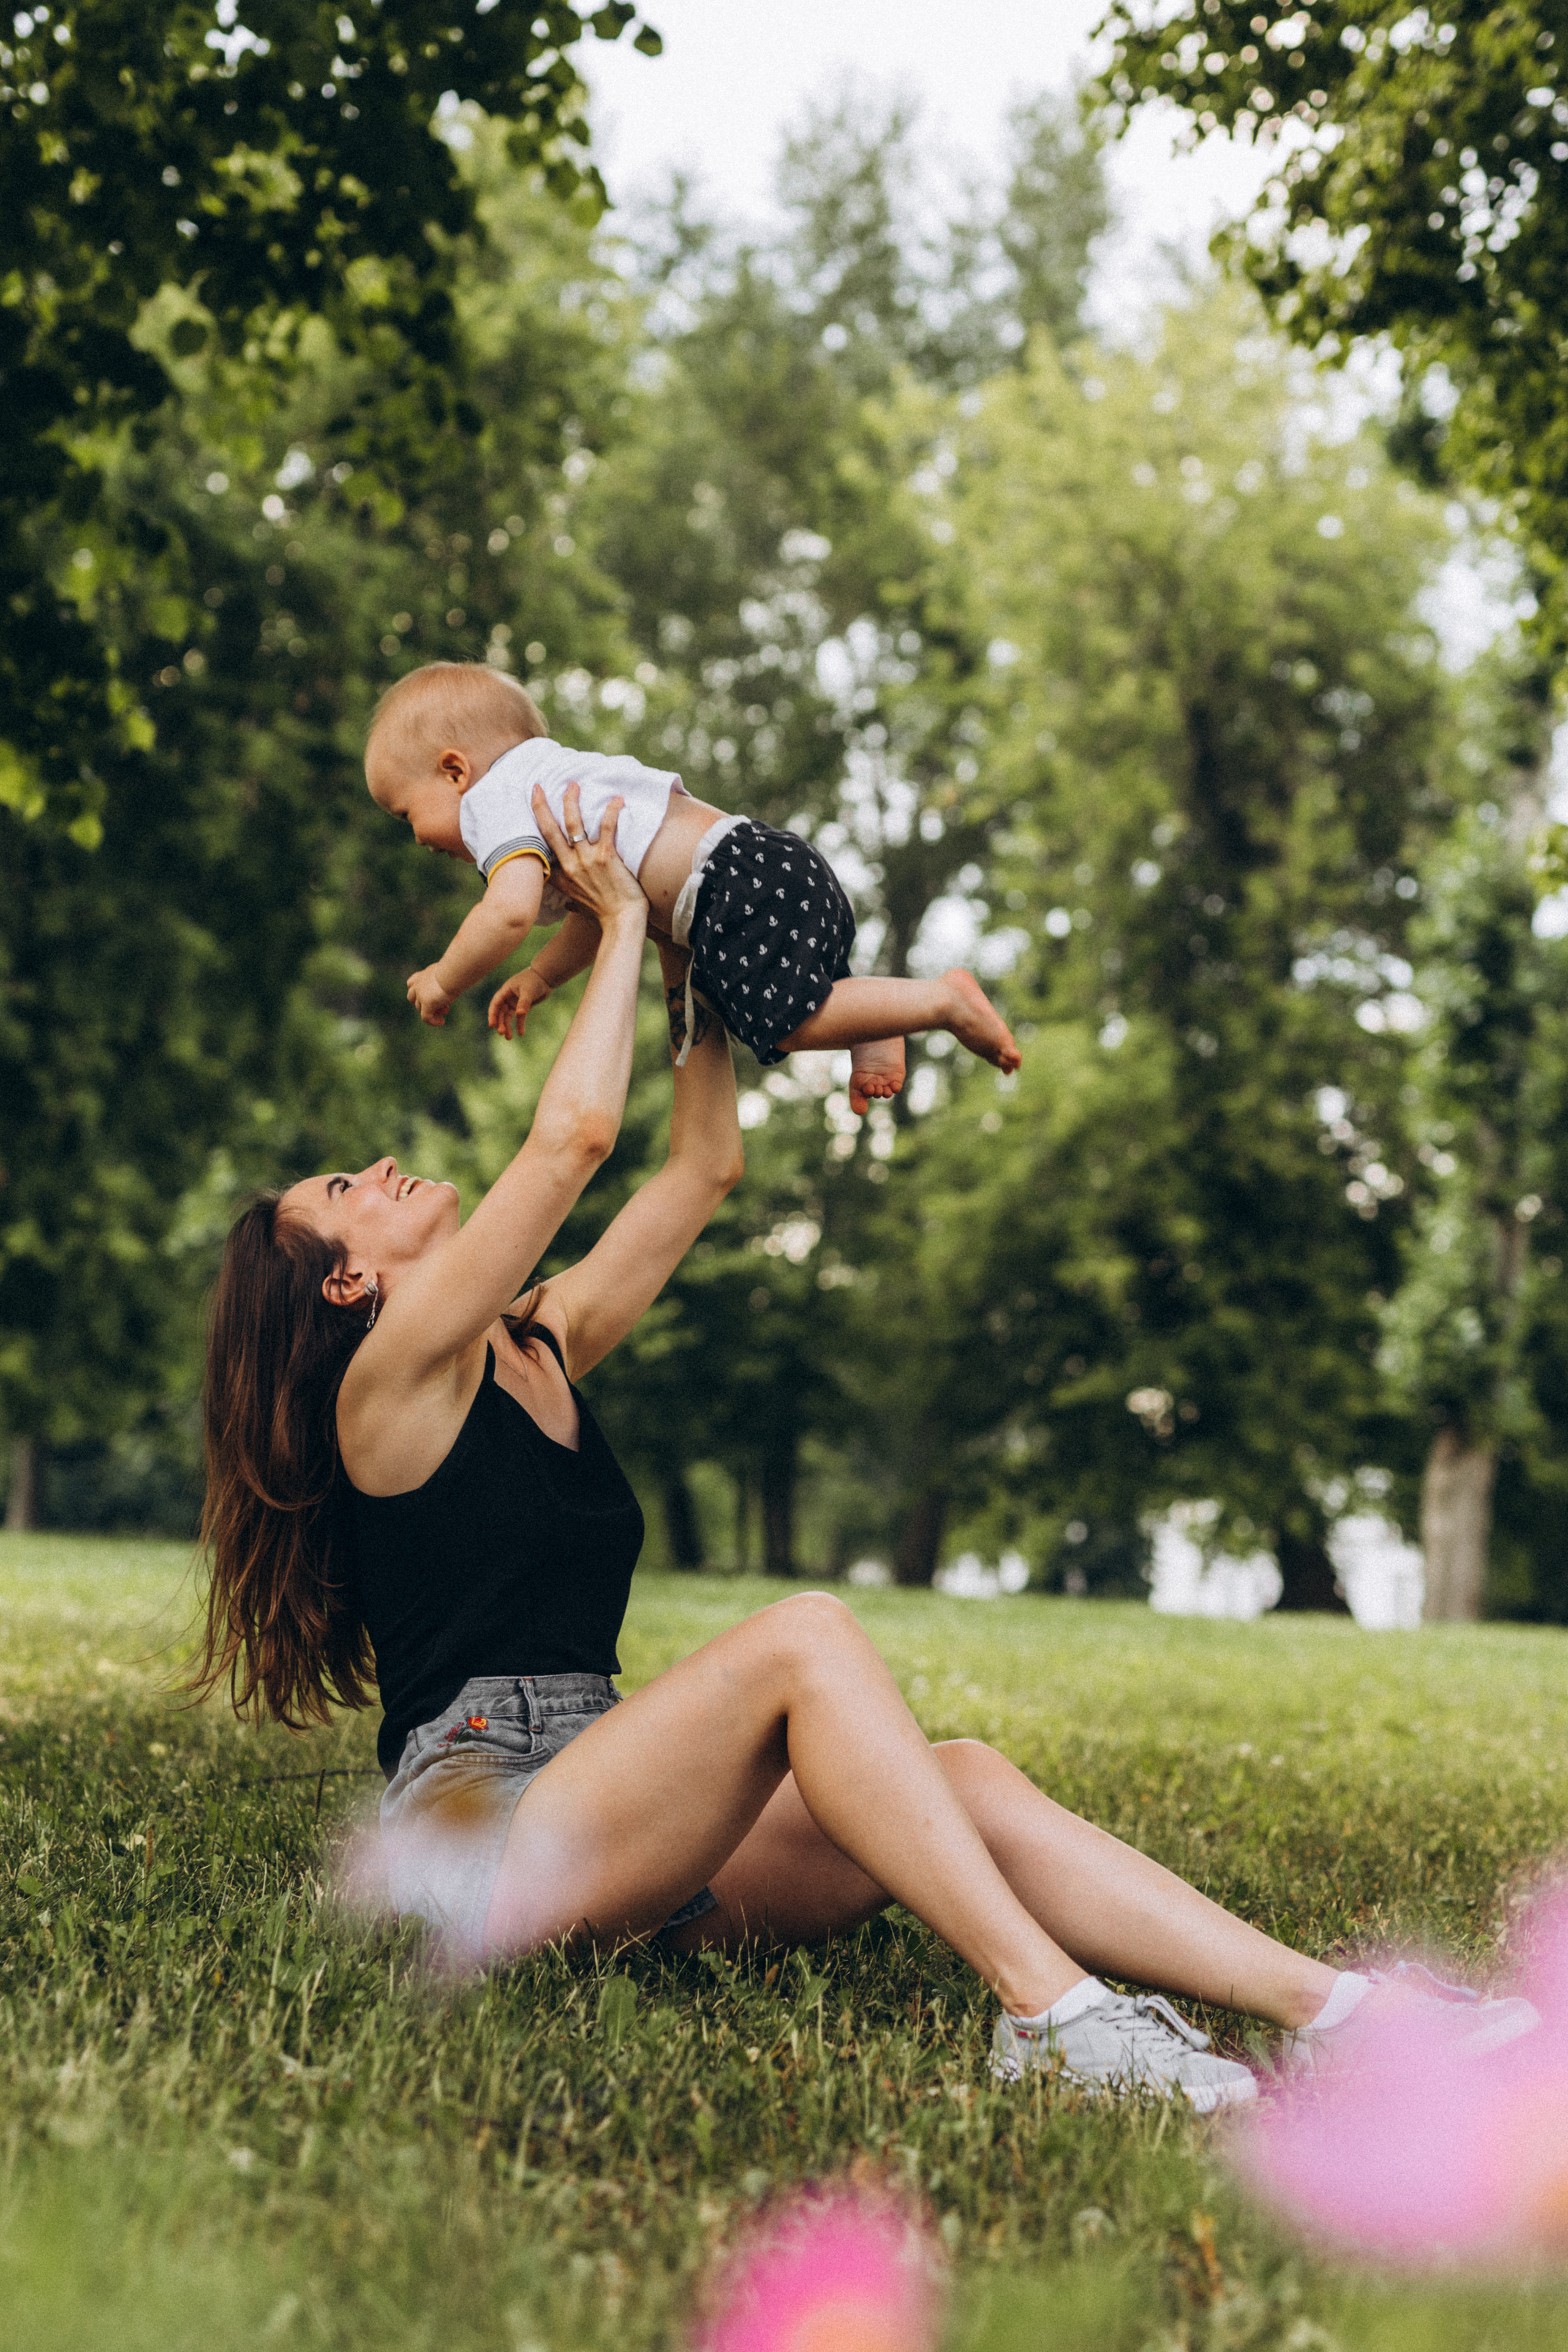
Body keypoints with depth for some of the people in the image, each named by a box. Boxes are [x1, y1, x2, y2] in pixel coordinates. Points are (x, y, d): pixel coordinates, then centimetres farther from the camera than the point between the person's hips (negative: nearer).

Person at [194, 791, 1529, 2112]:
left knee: (968, 1780, -14)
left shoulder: (542, 1347, 21)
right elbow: (576, 1133, -12)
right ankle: (1048, 2013, -34)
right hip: (476, 1823, -7)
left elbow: (704, 1169, 25)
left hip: (609, 1837, 7)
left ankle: (1331, 2010, -26)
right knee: (804, 1637, -27)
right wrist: (620, 924, 0)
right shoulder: (389, 1381, -2)